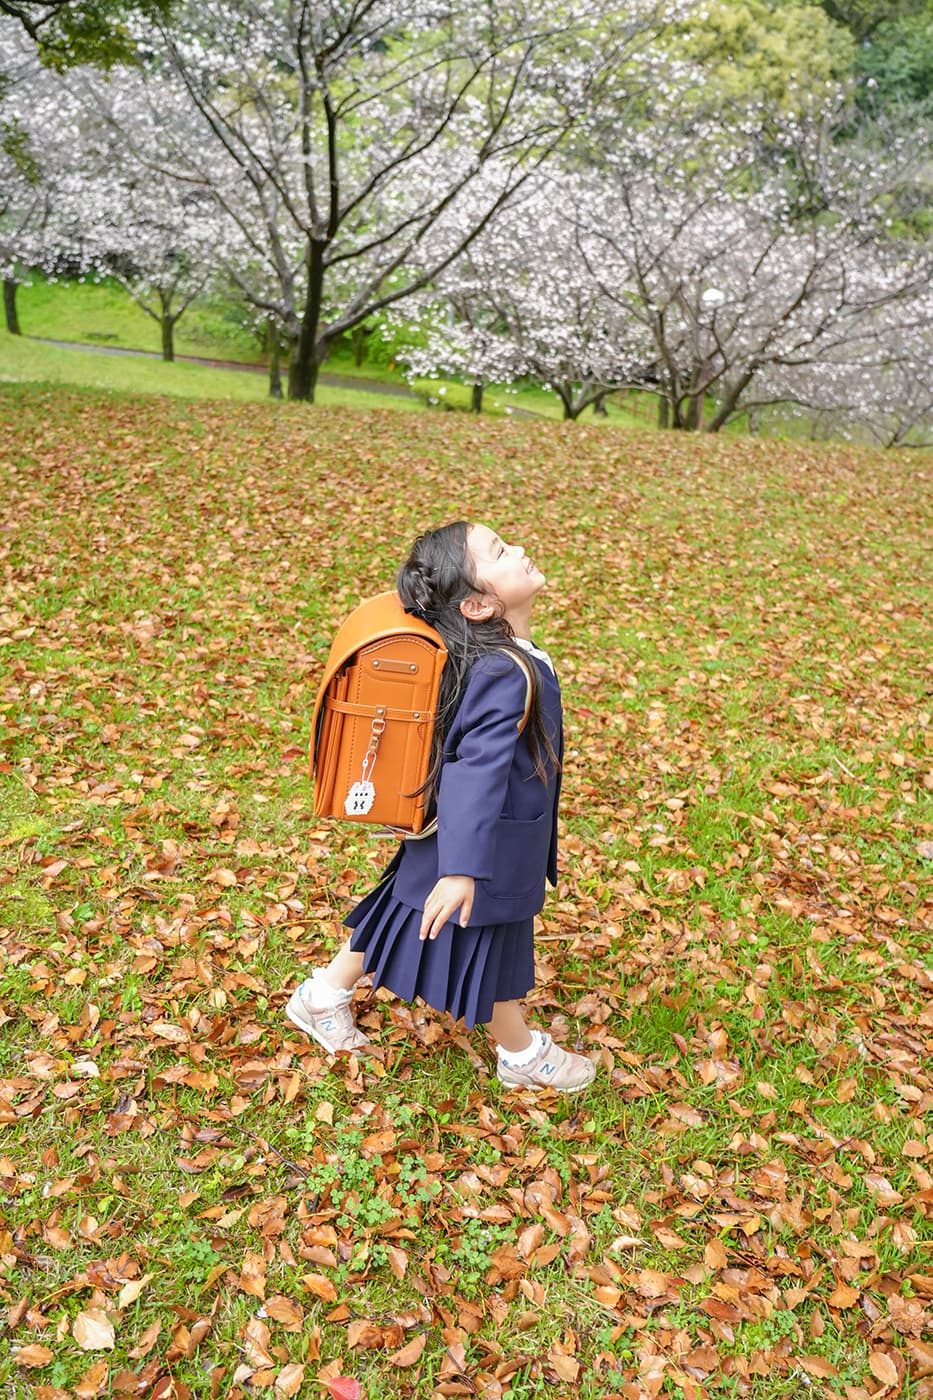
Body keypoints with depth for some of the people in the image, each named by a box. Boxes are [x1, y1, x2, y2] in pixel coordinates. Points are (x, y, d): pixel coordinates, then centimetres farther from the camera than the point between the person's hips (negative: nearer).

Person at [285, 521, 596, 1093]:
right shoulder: (506, 675, -31)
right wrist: (462, 870, -38)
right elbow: (477, 771, -36)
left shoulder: (482, 653, -1)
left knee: (403, 914, 24)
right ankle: (524, 1056, 38)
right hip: (487, 845, -9)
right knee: (489, 949, 14)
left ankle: (325, 995, 41)